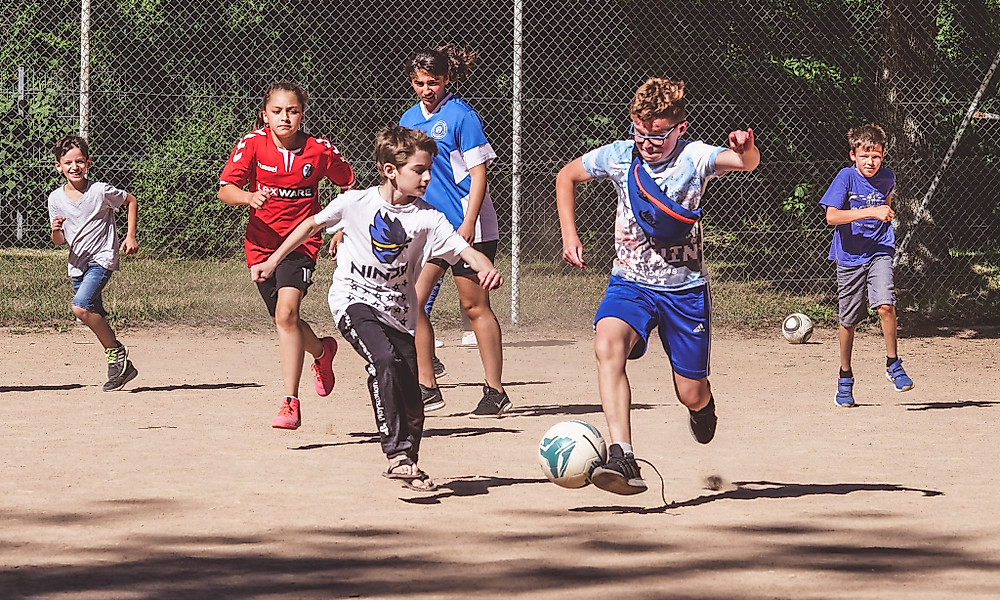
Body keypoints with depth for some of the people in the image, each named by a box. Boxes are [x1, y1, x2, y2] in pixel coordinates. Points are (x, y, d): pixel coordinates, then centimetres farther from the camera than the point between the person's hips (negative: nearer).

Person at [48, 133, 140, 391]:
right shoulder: (56, 198, -1)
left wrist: (130, 235, -1)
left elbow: (131, 201, 5)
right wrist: (56, 231, -17)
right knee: (96, 319, 9)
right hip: (77, 264, 6)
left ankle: (117, 352, -12)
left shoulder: (100, 191, -12)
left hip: (102, 259, -6)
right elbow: (59, 241, 6)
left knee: (80, 307, -25)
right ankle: (120, 367, 23)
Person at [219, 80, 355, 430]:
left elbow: (349, 185, 11)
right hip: (261, 243, 3)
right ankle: (322, 352, 52)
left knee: (287, 311, -24)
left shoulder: (320, 150, -7)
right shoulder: (253, 144, -8)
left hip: (301, 242, -3)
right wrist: (248, 197, -36)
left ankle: (291, 404, -23)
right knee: (284, 319, 16)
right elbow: (225, 190, -15)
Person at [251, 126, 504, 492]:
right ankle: (397, 455, -32)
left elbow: (466, 251, -12)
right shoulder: (355, 204, -9)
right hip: (354, 301, -4)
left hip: (398, 312, 4)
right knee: (385, 360, -32)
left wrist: (486, 268, -35)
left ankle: (408, 465, 30)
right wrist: (272, 262, 11)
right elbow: (312, 225, 7)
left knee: (411, 398, 3)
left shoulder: (427, 218, -5)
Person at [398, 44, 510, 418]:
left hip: (466, 228, -6)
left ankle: (495, 392, 6)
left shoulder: (461, 116, -9)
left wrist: (468, 223, -19)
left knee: (475, 306, -2)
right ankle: (427, 390, 6)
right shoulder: (409, 119, 10)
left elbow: (478, 173, -12)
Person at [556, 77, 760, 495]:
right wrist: (569, 235, 4)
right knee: (608, 344, -32)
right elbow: (566, 177, 13)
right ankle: (622, 458, -42)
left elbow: (746, 162, -30)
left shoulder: (694, 158, -12)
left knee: (691, 394, 5)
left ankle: (703, 407, 48)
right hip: (630, 282, 1)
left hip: (685, 288, -1)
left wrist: (746, 151, -54)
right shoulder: (618, 156, -4)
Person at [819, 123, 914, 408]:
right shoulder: (846, 177, -11)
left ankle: (893, 363, -2)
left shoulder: (887, 177, 1)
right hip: (849, 256, -1)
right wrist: (870, 212, -29)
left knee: (885, 305, -21)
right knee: (848, 319, 8)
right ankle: (845, 377, 27)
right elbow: (831, 216, -24)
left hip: (879, 253, 1)